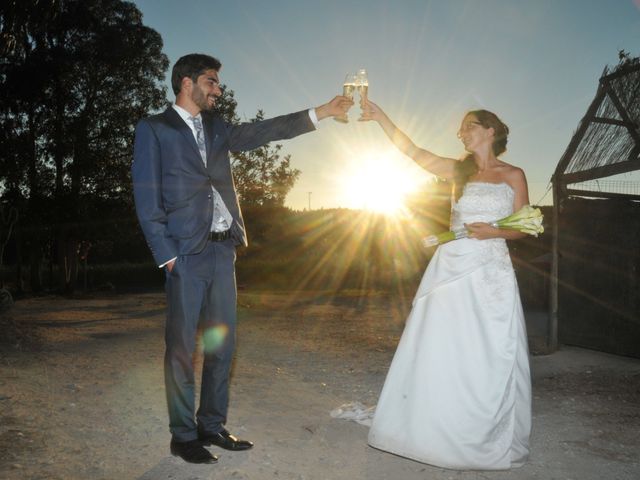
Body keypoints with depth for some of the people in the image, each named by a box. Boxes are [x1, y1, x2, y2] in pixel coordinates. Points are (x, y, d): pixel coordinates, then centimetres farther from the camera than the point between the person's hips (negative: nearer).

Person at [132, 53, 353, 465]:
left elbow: (262, 131, 13)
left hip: (222, 248, 6)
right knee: (182, 346, -1)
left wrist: (320, 113, 7)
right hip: (186, 252, -6)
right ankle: (183, 435, 12)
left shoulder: (216, 128, 19)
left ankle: (212, 426, 22)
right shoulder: (153, 129, 1)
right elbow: (146, 196, -5)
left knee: (222, 341, 9)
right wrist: (166, 254, -12)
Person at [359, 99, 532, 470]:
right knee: (440, 353, 4)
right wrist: (380, 116, -1)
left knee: (489, 358, 1)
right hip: (450, 268, 2)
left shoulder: (513, 175, 5)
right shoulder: (459, 170, 11)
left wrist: (493, 231, -14)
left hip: (490, 273, -2)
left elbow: (522, 229, 5)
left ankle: (491, 440, 17)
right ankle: (441, 432, 18)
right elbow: (412, 151, 4)